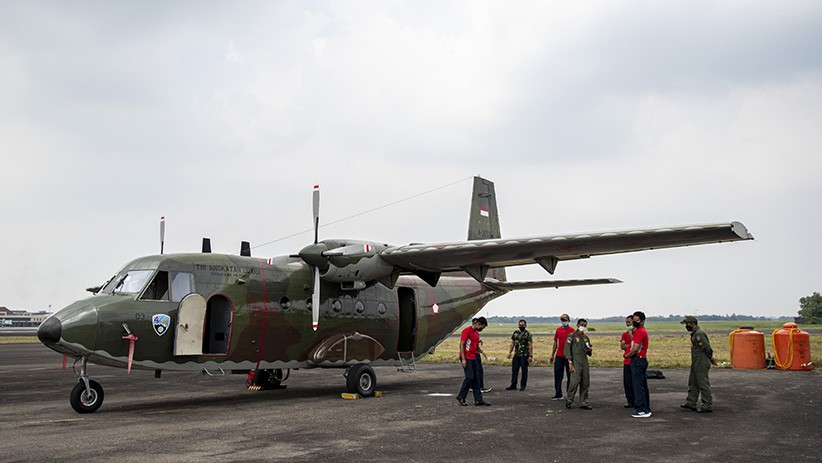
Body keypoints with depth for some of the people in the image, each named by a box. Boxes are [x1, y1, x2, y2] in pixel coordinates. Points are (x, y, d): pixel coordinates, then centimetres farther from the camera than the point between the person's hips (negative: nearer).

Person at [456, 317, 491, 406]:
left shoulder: (477, 333, 15)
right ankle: (461, 397, 5)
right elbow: (461, 345, -14)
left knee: (476, 379, 6)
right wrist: (463, 359, -18)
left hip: (473, 358, 9)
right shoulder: (467, 331, -11)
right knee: (469, 377, -9)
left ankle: (478, 400, 9)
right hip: (466, 358, -9)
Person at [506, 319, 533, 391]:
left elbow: (530, 345, -10)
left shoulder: (528, 334, -7)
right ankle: (513, 385, 13)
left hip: (524, 355, -5)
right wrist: (509, 352, 8)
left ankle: (523, 386, 11)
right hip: (516, 355, 5)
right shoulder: (515, 333, 10)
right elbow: (512, 344, 15)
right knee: (514, 370, 6)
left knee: (524, 371, 2)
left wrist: (530, 356, -15)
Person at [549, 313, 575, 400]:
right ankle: (558, 394, 13)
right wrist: (552, 355, 13)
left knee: (570, 376, 3)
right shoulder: (558, 330, 9)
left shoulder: (572, 331, -4)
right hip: (559, 356, 4)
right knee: (557, 376, 5)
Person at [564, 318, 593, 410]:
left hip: (584, 362, 6)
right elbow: (567, 349, -8)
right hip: (575, 362, -6)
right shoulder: (572, 336, -1)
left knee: (585, 383, 3)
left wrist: (589, 350, 0)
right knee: (575, 381, -15)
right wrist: (570, 363, -15)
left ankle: (583, 403, 11)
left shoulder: (586, 337, 17)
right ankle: (569, 400, 3)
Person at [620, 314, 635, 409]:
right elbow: (622, 346, 3)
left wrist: (630, 334, -10)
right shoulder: (624, 334, 15)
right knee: (627, 382, 5)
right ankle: (630, 401, 13)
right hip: (627, 361, 5)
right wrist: (631, 346, -8)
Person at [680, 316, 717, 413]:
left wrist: (710, 358, -8)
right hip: (696, 363, 11)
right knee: (693, 383, 16)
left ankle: (707, 406, 1)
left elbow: (707, 347, -21)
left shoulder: (699, 334, -20)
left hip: (701, 364, -11)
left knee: (703, 384, -5)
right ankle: (691, 403, 24)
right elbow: (707, 348, 18)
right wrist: (710, 358, 13)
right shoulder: (694, 333, 14)